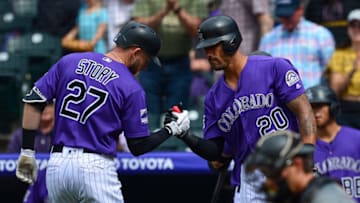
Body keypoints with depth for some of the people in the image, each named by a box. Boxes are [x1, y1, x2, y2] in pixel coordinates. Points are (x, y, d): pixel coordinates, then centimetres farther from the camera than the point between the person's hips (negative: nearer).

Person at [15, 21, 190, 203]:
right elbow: (138, 147, -1)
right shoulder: (132, 88, -4)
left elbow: (33, 101, 4)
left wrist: (27, 151, 7)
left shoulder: (69, 62, 8)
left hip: (57, 165, 5)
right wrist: (172, 129, 14)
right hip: (96, 167, -5)